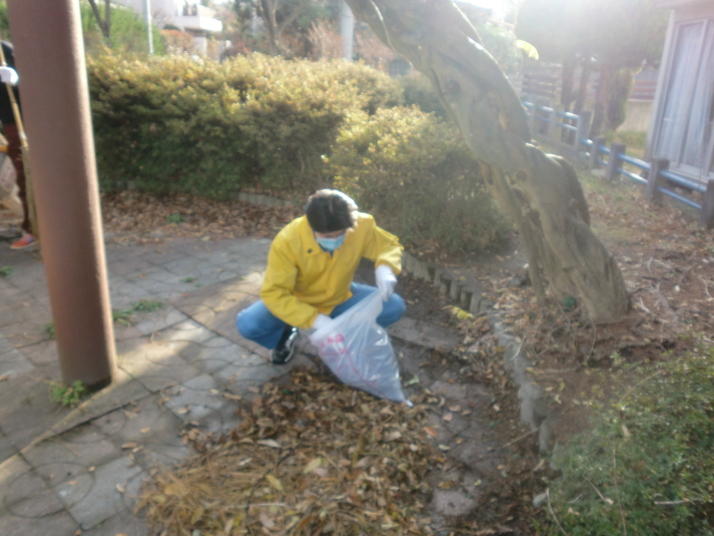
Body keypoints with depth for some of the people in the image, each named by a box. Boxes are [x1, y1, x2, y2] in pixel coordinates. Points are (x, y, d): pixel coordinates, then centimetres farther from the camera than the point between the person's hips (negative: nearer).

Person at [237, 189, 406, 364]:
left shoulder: (361, 225, -26)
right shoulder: (287, 241, -33)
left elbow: (389, 245, -8)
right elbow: (274, 293, -30)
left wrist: (384, 267, -32)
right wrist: (315, 320, -41)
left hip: (340, 298, 3)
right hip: (297, 302, -2)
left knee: (395, 306, -17)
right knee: (247, 324, -26)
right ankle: (287, 334, 9)